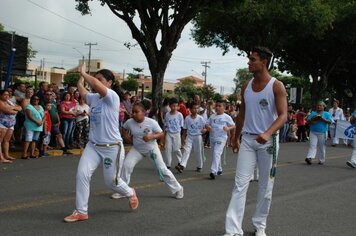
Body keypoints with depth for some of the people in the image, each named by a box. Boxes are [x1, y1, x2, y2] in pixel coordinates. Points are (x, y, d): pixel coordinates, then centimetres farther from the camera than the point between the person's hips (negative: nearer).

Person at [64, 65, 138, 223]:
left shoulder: (112, 97, -17)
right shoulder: (93, 98, 5)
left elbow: (96, 84, -33)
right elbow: (81, 90, 25)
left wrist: (84, 73, -19)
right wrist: (81, 76, 22)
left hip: (112, 147, -6)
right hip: (93, 146, 6)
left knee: (112, 181, 8)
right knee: (82, 174, -10)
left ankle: (130, 193, 41)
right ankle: (81, 212, -1)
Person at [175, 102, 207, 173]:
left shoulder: (201, 118, -4)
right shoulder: (187, 118, -2)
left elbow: (206, 127, 2)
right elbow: (185, 129, 4)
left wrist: (204, 130, -21)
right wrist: (183, 138, 2)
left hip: (198, 137, 0)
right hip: (189, 136, 0)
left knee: (198, 152, 8)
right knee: (186, 150, -12)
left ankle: (199, 166, 23)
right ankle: (182, 165, -22)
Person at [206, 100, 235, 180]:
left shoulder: (227, 117, -2)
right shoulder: (212, 116, 11)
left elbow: (233, 125, -1)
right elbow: (207, 124, 14)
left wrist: (228, 128, -22)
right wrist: (208, 127, -10)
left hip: (221, 138, -6)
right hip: (212, 138, 6)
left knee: (217, 153, -19)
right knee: (215, 154, 16)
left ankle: (213, 171, -26)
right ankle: (219, 169, 33)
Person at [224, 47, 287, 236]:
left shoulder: (276, 86, -8)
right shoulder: (246, 86, 7)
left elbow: (283, 116, -15)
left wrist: (268, 133, -31)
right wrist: (236, 138, 17)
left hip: (267, 140, -3)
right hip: (247, 139, 4)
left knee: (265, 185, 8)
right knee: (240, 184, -5)